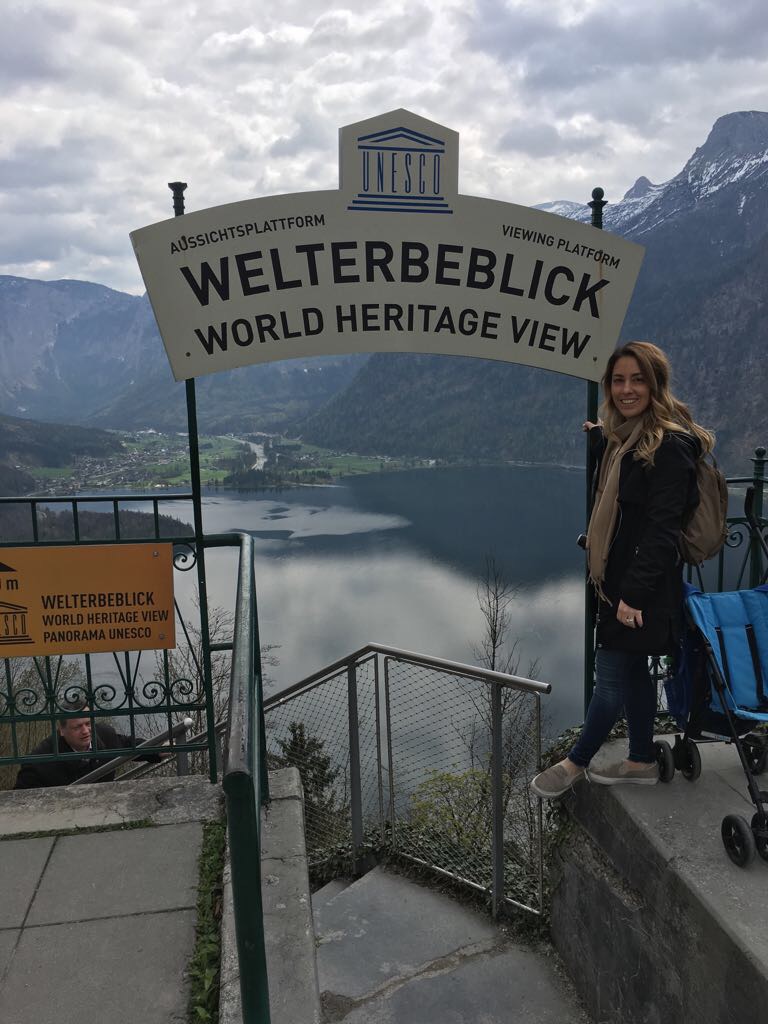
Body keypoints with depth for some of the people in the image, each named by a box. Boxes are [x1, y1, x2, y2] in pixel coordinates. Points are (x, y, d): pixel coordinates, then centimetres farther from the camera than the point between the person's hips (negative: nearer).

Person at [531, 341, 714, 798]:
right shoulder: (623, 438, 11)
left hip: (643, 588, -9)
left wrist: (633, 593, -23)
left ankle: (576, 763, 20)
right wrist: (598, 437, 26)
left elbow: (663, 528, -21)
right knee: (632, 673, 19)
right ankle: (643, 761, 34)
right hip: (619, 581, 9)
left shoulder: (670, 445, -17)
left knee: (612, 681, 3)